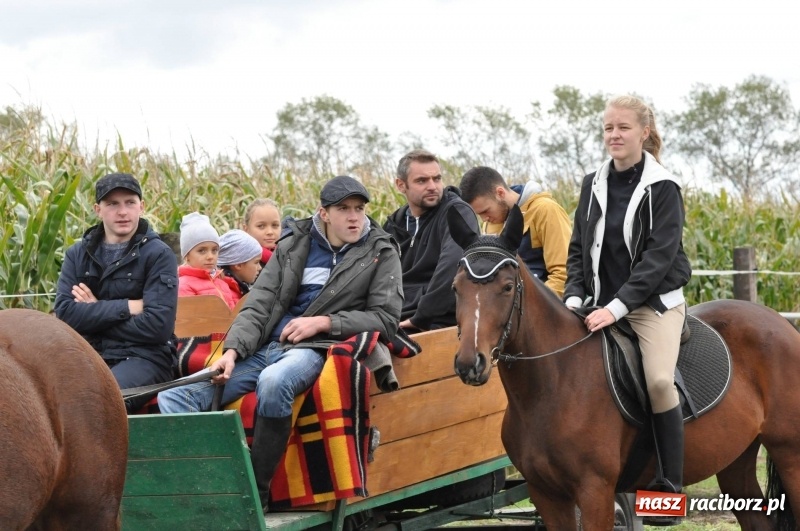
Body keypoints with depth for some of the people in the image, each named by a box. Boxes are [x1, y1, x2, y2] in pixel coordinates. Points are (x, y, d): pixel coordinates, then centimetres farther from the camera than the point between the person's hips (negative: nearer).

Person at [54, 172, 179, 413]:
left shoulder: (158, 254, 1)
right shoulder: (78, 254, 12)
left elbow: (158, 326, -10)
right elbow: (64, 313, -3)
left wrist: (94, 314, -4)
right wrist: (128, 307, -10)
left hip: (143, 357, -3)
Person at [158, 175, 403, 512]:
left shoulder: (381, 254, 7)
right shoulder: (293, 245, 15)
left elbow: (386, 319, 1)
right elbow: (259, 304, 8)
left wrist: (323, 322, -10)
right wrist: (232, 350, -10)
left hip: (316, 349, -5)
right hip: (265, 348, 5)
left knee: (273, 382, -41)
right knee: (174, 398, -14)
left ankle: (256, 493, -30)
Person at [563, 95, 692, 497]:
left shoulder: (662, 188, -7)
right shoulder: (594, 185, 9)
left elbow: (659, 255, -15)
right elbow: (578, 249, 12)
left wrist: (618, 307, -23)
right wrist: (574, 296, -5)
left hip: (655, 301, -6)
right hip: (601, 305, 6)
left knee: (659, 380, -26)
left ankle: (671, 488, -18)